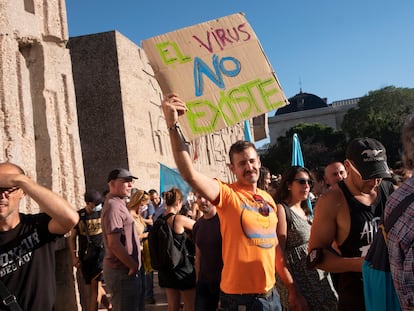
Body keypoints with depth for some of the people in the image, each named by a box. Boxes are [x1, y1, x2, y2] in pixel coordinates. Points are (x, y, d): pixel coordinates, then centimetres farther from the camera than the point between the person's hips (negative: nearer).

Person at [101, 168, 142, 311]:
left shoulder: (118, 204, 15)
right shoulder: (113, 206, -18)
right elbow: (114, 243, -25)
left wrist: (133, 265, 13)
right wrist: (133, 266, -15)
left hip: (125, 269, 10)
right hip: (122, 272, -10)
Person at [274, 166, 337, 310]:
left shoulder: (306, 211, 13)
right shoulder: (282, 209, -13)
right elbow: (279, 254, -18)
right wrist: (293, 292, -21)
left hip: (318, 275, 8)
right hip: (298, 280, -8)